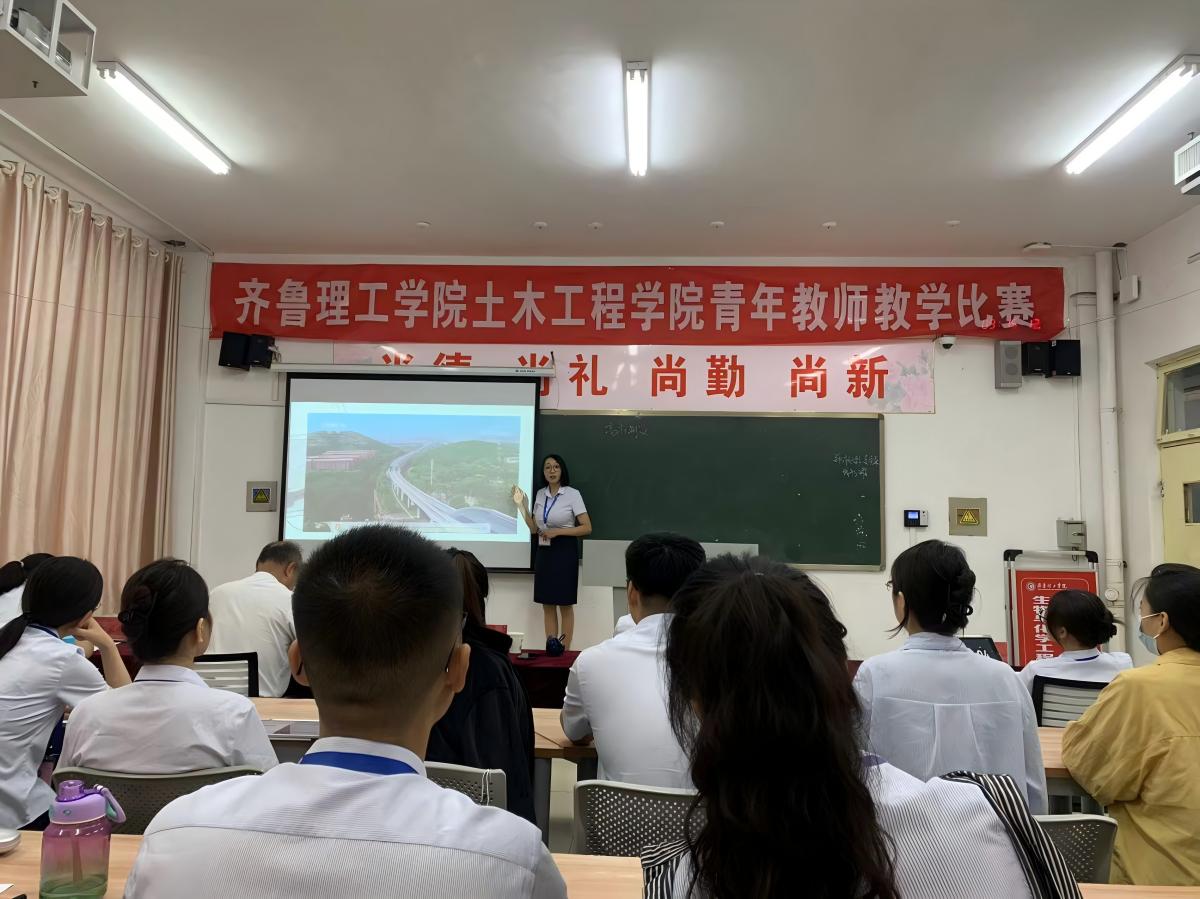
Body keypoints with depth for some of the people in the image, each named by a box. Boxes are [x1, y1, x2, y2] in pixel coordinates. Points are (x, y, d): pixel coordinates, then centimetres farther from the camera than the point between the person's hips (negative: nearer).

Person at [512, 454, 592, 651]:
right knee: (547, 604, 7)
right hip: (543, 551, 5)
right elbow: (534, 529, 10)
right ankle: (550, 650, 12)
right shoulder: (540, 494, 7)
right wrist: (521, 505, -1)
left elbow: (587, 528, -10)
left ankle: (564, 651, 6)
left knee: (565, 605, 0)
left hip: (565, 551, -5)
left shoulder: (573, 494, -8)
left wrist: (557, 531, -17)